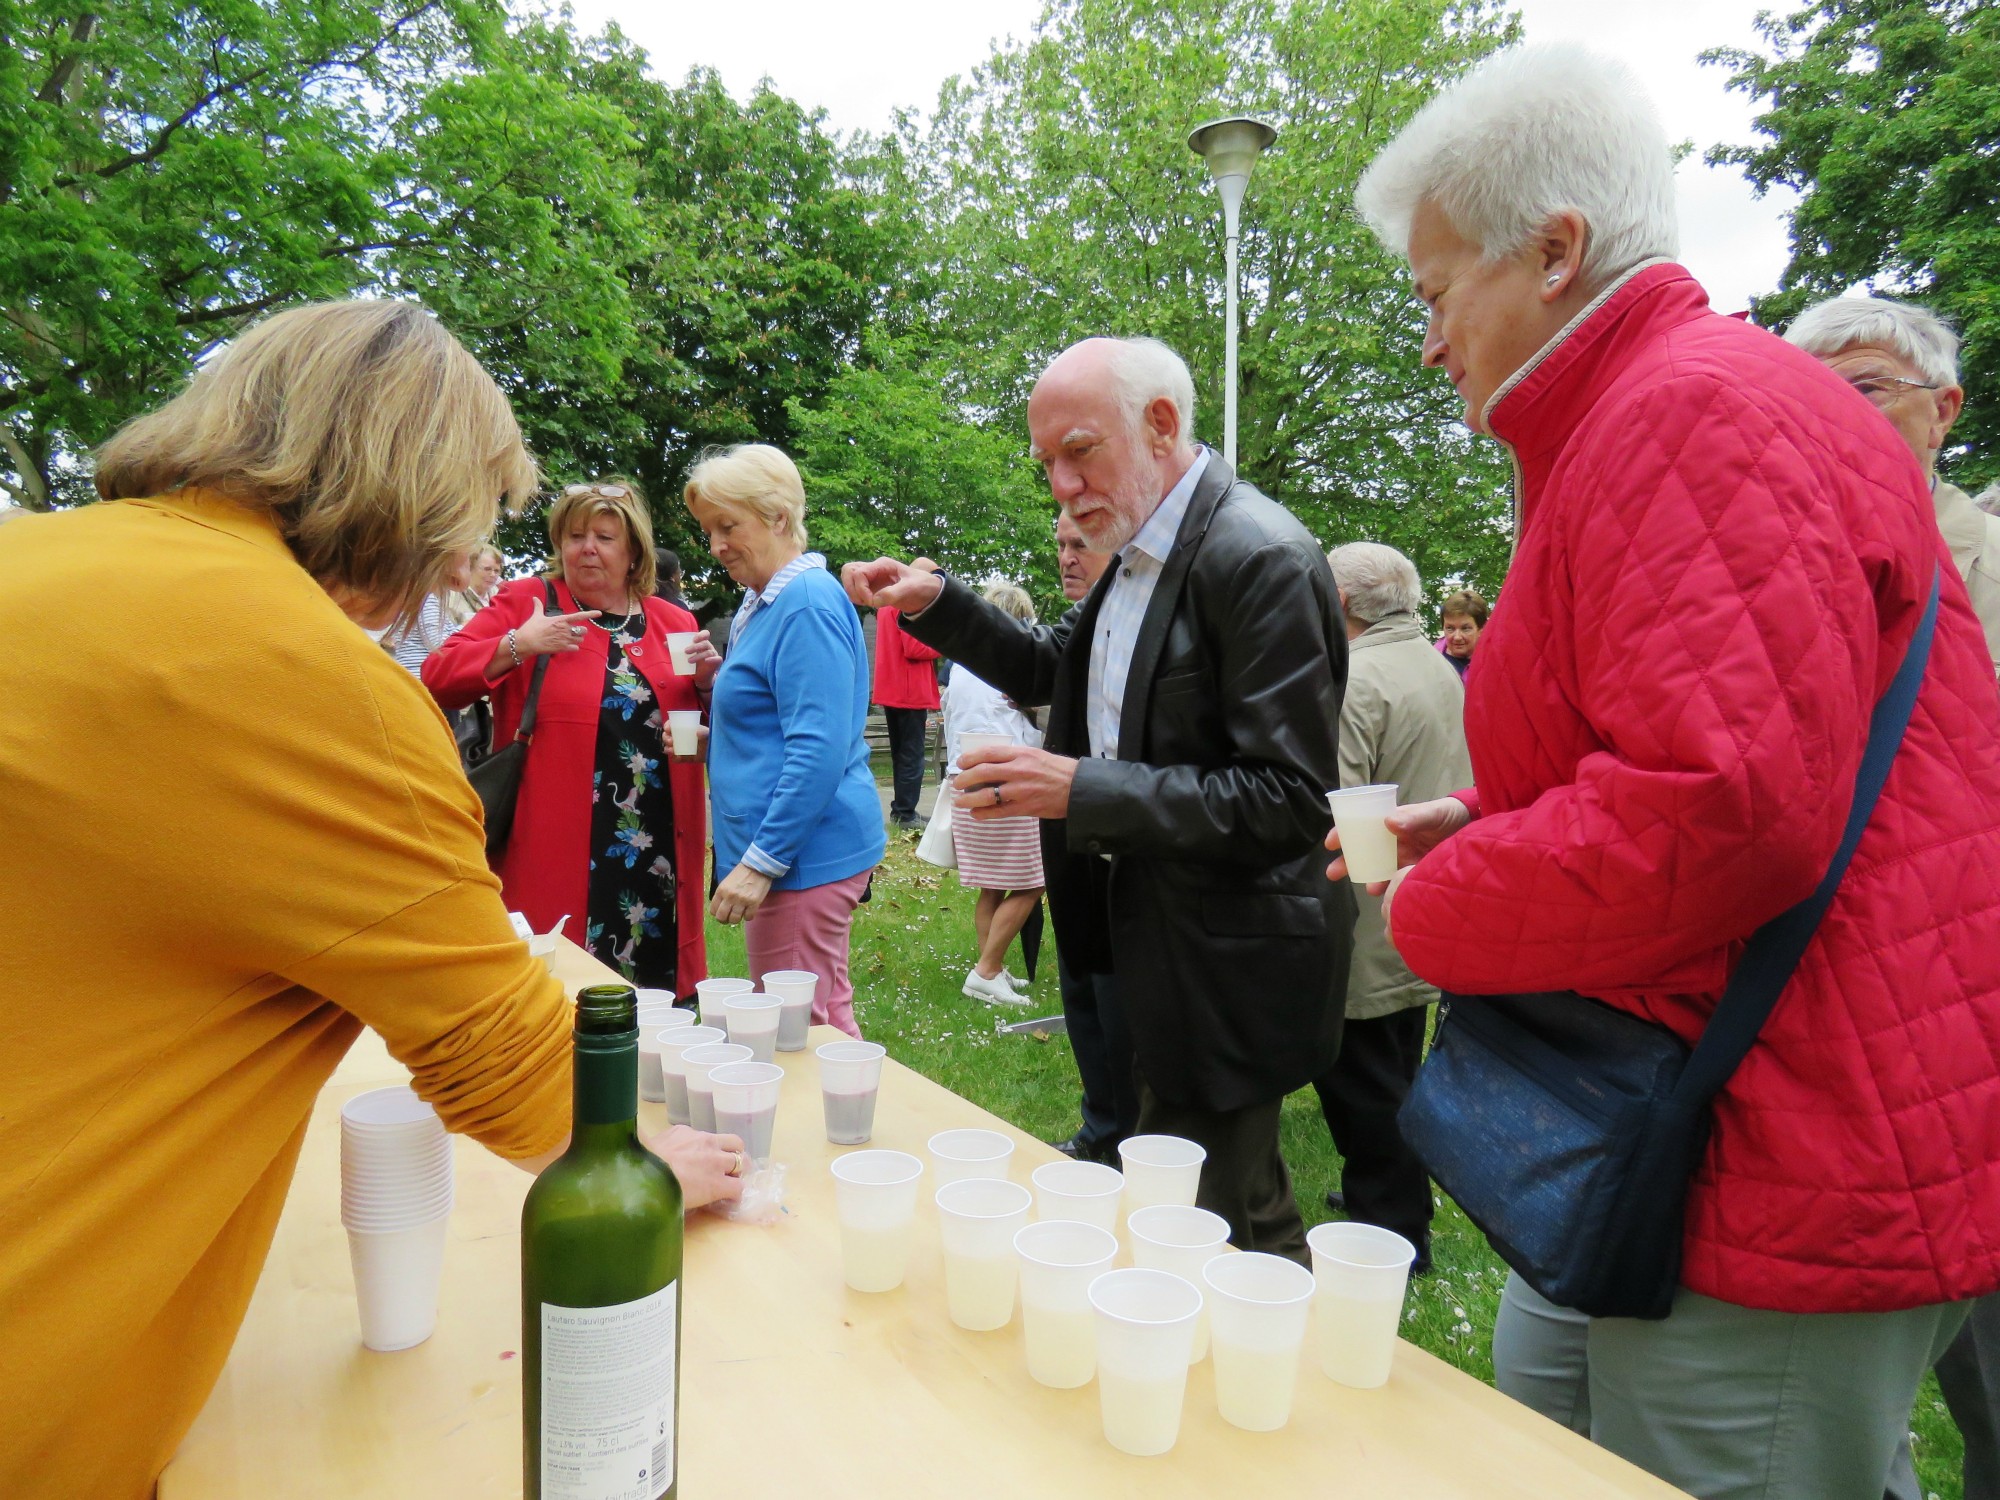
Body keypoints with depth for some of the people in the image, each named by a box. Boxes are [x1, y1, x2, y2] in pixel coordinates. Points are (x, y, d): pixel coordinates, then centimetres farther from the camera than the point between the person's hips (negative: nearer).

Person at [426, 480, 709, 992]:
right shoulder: (524, 602, 5)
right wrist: (517, 646, -16)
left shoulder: (674, 623, 12)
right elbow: (438, 677, -3)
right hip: (555, 851, -2)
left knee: (656, 1003, 7)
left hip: (661, 855, 3)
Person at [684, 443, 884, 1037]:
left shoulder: (807, 602, -15)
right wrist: (721, 678, 6)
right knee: (825, 1018, 17)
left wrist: (761, 862, -21)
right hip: (788, 849, 10)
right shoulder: (764, 601, 15)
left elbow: (819, 751, -22)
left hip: (802, 853, -10)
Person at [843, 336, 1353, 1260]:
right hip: (1161, 943, 9)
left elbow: (1289, 797, -23)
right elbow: (1054, 671, 22)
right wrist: (937, 604, 7)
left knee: (1220, 1228, 5)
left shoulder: (1261, 558, -20)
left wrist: (1084, 791, -26)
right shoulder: (1140, 553, 7)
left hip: (1231, 965, -9)